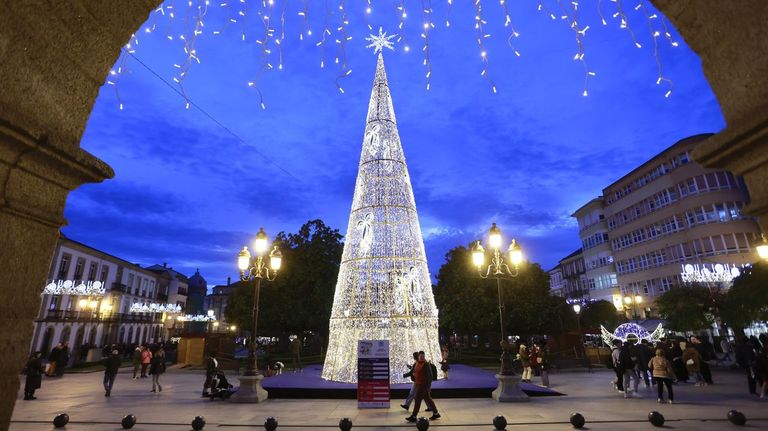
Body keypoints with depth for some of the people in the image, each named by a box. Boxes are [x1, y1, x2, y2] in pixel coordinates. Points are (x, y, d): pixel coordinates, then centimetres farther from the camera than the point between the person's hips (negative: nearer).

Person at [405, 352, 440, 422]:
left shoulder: (426, 365, -15)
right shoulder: (416, 364, 8)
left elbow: (430, 376, -17)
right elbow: (414, 372, 25)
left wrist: (428, 386, -18)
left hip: (424, 385, -8)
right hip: (418, 384, 8)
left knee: (418, 399, -4)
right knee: (428, 399, 16)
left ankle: (413, 417, 4)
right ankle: (436, 413, 29)